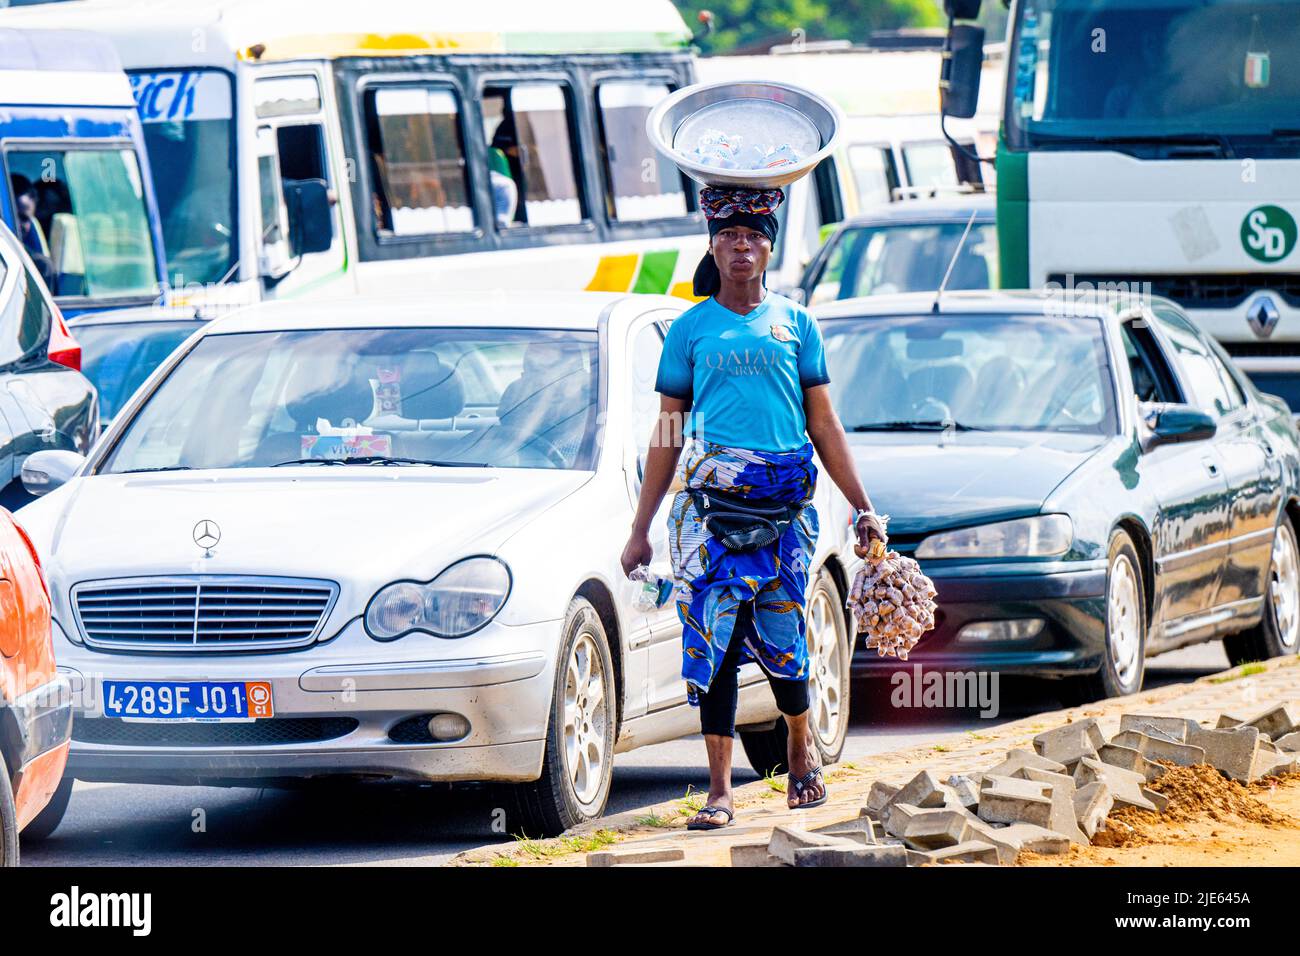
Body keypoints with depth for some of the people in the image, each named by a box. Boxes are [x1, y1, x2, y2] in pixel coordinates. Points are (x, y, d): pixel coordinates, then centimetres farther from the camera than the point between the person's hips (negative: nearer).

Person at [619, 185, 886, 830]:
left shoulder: (795, 324, 12)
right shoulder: (691, 328, 9)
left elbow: (824, 425, 13)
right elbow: (667, 432, 10)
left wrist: (863, 508, 8)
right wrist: (640, 529, 8)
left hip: (786, 499, 1)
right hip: (711, 497, -1)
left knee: (780, 629, 0)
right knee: (713, 636, -6)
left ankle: (802, 752, 28)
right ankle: (719, 792, -3)